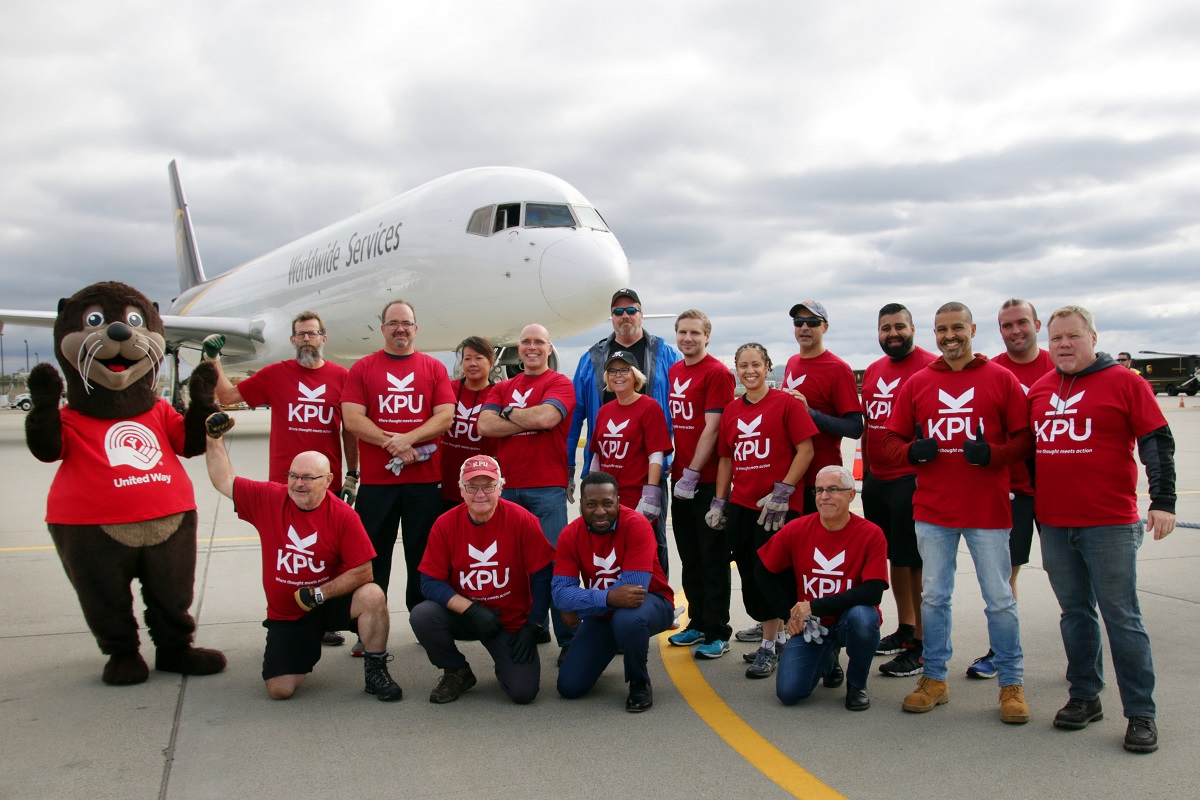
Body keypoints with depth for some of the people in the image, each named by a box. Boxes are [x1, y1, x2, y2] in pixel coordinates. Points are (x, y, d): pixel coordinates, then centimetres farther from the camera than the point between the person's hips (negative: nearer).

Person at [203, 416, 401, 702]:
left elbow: (363, 572, -18)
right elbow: (223, 481, 6)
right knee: (280, 689, -9)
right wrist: (214, 438, 2)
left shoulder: (343, 515, -16)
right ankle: (307, 650, 27)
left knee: (372, 596, -34)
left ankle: (375, 671, -11)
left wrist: (319, 593, -21)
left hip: (332, 603, -2)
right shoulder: (268, 499, -6)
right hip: (285, 615, 3)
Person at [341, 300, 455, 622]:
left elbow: (446, 416, -2)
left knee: (424, 557, 7)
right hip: (375, 479, 0)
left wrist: (408, 438, -15)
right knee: (372, 557, 4)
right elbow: (352, 419, -4)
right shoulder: (362, 368, 6)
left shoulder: (434, 368, 8)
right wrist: (392, 444, -14)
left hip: (426, 479, 1)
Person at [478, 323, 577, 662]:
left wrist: (509, 413, -1)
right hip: (508, 487, 5)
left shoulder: (559, 383, 3)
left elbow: (546, 416, -16)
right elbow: (485, 425, 0)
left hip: (547, 487, -5)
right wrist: (530, 421, -7)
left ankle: (569, 639, 0)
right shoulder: (502, 388, 17)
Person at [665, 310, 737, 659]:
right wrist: (677, 471, 11)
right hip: (681, 479, 8)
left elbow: (711, 429, -15)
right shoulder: (674, 371, 13)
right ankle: (698, 623, 27)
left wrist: (692, 474, -16)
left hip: (707, 481, -8)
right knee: (689, 558, 15)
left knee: (713, 560, 0)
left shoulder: (717, 373, -10)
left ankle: (717, 634, 9)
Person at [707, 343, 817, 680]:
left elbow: (806, 450, -9)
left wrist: (782, 491, -14)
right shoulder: (731, 411, 11)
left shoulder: (786, 403, -6)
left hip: (778, 506, -6)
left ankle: (770, 645, 10)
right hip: (741, 506, 6)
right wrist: (719, 501, 11)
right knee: (749, 574, 11)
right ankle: (778, 635, 29)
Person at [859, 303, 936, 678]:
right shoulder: (872, 372, 15)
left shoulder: (930, 367, -10)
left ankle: (921, 646, 7)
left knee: (916, 562, -2)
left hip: (911, 479, -8)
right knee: (894, 557, 17)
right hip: (875, 479, 8)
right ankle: (904, 630, 30)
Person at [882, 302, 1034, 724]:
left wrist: (992, 453, -18)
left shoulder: (1001, 379, 1)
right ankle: (934, 678, 22)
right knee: (933, 597, 9)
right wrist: (913, 451, -11)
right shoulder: (916, 383, 8)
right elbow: (892, 439, 9)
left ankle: (1011, 684, 18)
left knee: (999, 599, 4)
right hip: (932, 510, 3)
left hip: (987, 510, -2)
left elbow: (1025, 439, 0)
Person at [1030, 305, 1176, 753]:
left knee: (1121, 617, -1)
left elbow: (1157, 443, -5)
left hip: (1109, 524, -5)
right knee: (1075, 614, 13)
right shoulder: (1038, 390, 11)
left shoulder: (1124, 383, -3)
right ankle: (1084, 697, 24)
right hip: (1054, 525, 5)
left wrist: (1163, 501, -11)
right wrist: (1026, 500, 15)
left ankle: (1141, 713, 8)